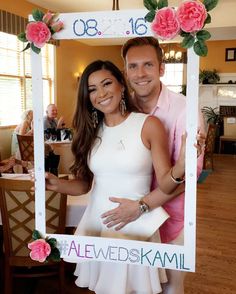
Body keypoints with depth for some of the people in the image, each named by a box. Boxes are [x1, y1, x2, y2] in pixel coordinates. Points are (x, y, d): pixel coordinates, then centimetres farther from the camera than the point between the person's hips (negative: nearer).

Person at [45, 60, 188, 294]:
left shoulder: (149, 124, -9)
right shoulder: (90, 131, 4)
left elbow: (164, 184, -10)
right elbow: (85, 184, 9)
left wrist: (181, 167, -30)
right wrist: (57, 184, -9)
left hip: (135, 224, -3)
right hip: (97, 221, 4)